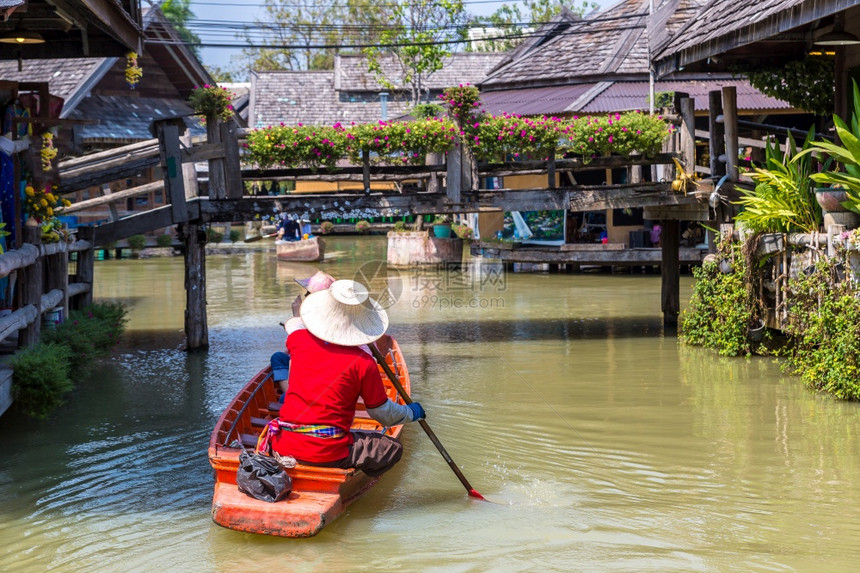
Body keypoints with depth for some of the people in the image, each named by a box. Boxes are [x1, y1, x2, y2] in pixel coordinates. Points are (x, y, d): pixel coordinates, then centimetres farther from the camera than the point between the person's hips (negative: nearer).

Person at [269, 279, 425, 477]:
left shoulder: (297, 340, 3)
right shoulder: (363, 363, -8)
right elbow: (383, 414, 6)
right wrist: (411, 413, 27)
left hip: (284, 446, 4)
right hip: (328, 453, -4)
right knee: (392, 449, 12)